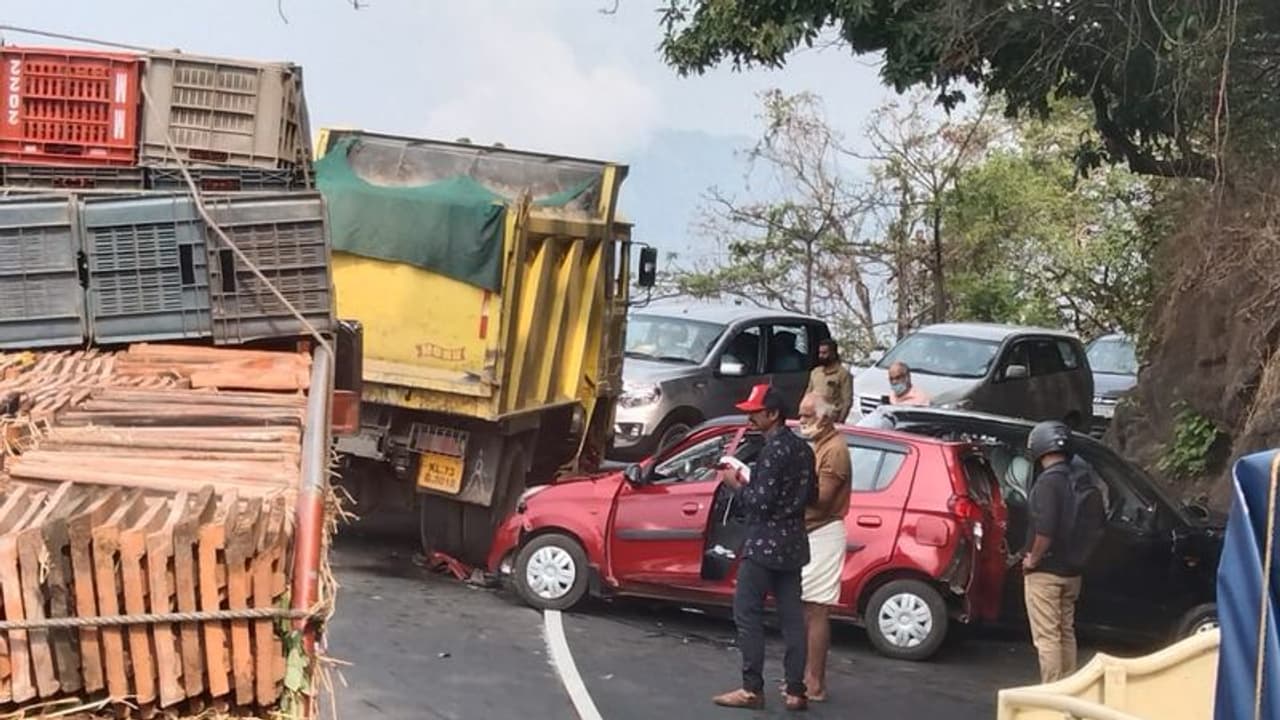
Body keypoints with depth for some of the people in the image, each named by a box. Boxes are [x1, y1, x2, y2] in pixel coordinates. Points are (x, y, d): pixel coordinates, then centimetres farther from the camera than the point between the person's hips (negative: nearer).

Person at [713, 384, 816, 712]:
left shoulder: (773, 450, -17)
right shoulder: (802, 448, 10)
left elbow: (760, 503, -21)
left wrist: (737, 485, -4)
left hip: (765, 543, -9)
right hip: (793, 543, 9)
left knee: (748, 614, -2)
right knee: (792, 618, 7)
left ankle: (752, 689, -3)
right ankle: (795, 691, 8)